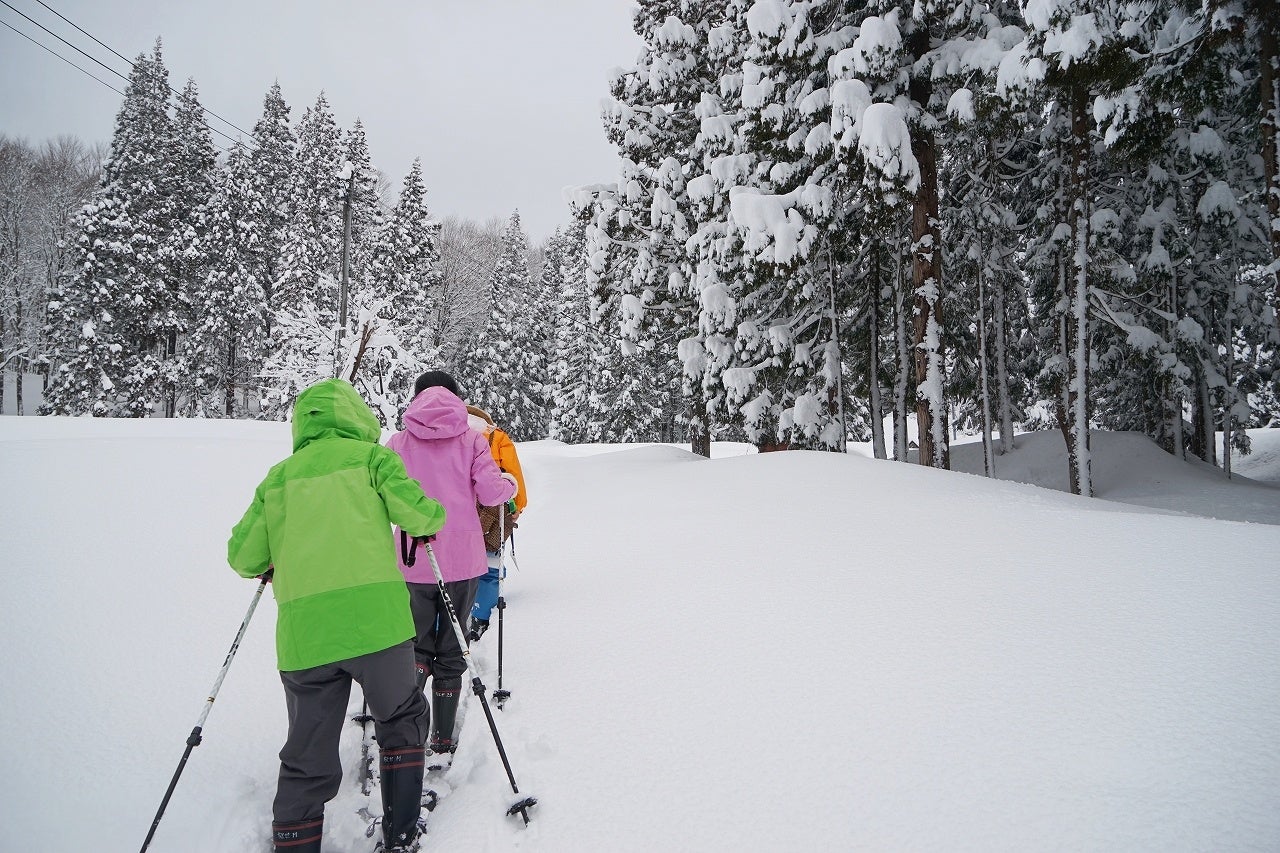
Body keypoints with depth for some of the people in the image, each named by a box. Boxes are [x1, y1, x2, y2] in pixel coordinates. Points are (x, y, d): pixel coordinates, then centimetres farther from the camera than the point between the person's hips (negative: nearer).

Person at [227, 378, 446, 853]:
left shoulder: (280, 476, 15)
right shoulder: (370, 456, 6)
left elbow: (243, 556, 14)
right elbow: (414, 510, -7)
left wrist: (274, 566, 34)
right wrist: (431, 520, 15)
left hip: (303, 632, 3)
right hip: (375, 619, -2)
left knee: (308, 761, 14)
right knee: (402, 722, 20)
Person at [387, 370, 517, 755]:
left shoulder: (399, 441, 1)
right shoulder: (471, 439, -2)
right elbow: (490, 492, -10)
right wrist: (509, 483, 11)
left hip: (414, 564, 1)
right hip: (462, 560, 0)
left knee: (418, 647, 15)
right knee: (451, 651, 12)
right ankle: (442, 741, 17)